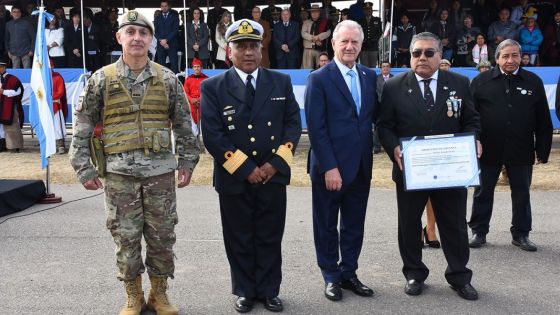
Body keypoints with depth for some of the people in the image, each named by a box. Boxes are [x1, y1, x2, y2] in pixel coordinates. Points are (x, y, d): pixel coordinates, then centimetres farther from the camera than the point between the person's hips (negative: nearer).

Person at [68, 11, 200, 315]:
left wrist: (187, 161, 5)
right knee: (126, 239, 7)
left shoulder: (167, 79, 4)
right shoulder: (101, 79, 1)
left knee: (162, 238, 8)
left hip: (161, 172, 1)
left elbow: (183, 124, 9)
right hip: (119, 174, -1)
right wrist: (83, 168, -1)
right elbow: (82, 126, 3)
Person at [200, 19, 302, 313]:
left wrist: (275, 163, -9)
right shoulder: (213, 87, -3)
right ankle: (245, 291, 27)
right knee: (239, 240, 10)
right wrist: (245, 169, -14)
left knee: (270, 239, 11)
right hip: (234, 178, -1)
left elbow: (293, 124, 3)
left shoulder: (281, 82, 5)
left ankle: (269, 291, 26)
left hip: (273, 175, 2)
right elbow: (212, 135, -9)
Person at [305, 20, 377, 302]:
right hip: (329, 167, -5)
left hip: (361, 166, 5)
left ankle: (349, 273, 28)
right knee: (327, 226, 9)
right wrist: (329, 167, -18)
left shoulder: (370, 76, 8)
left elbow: (375, 116, 10)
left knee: (354, 225, 14)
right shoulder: (319, 78, -8)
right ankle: (331, 277, 24)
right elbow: (316, 128, -13)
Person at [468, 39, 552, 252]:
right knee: (483, 193, 8)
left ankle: (521, 234, 23)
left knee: (522, 194, 10)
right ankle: (479, 232, 21)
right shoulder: (481, 81, 1)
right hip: (488, 150, -1)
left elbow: (543, 120, 6)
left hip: (521, 151, 1)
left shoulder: (534, 82, 5)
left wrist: (543, 150, 3)